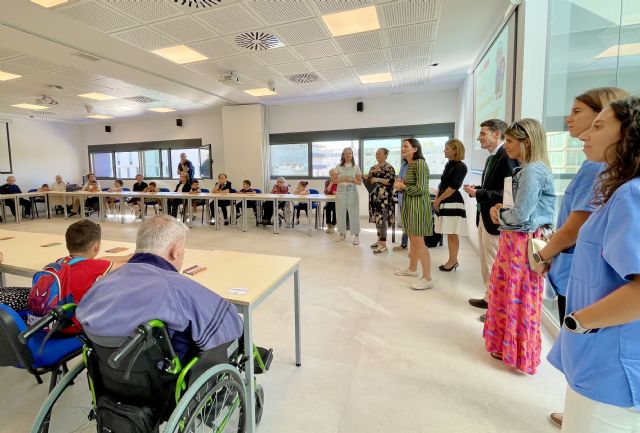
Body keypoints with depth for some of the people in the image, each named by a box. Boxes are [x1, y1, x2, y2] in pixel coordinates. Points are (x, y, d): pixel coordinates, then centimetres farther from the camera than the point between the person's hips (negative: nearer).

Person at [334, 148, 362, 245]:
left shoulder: (356, 167, 4)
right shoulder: (338, 166, 5)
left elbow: (360, 182, 4)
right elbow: (334, 180, 3)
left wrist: (352, 180, -14)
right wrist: (342, 179, -14)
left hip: (352, 192, -1)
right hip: (340, 191, 1)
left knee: (354, 213, -3)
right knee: (340, 212, 5)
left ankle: (356, 235, 4)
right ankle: (342, 233, 19)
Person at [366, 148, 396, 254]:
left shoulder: (389, 167, -6)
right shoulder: (373, 168, 17)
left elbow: (391, 181, -15)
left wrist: (378, 179, -21)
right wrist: (367, 178, 2)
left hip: (383, 197, -8)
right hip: (374, 196, 8)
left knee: (382, 218, -11)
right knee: (376, 217, 11)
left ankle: (383, 245, -9)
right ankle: (379, 239, 22)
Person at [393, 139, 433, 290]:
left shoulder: (420, 163, -14)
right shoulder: (409, 165, 13)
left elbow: (420, 189, -20)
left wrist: (403, 186, -8)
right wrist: (401, 185, 2)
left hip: (418, 205, -9)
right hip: (409, 204, 9)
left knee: (419, 241, -9)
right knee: (412, 239, 17)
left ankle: (427, 279, -3)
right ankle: (412, 269, 31)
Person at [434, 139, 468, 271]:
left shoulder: (460, 166, -10)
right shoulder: (449, 165, 14)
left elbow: (453, 187, -16)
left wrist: (438, 200, -11)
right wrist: (436, 200, 6)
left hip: (453, 204, -8)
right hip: (445, 203, 8)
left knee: (453, 234, -1)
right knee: (449, 234, 13)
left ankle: (453, 261, 9)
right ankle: (453, 260, 22)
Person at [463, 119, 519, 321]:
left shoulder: (507, 157, -18)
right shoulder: (491, 158, 14)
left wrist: (479, 194, -22)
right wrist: (476, 189, 2)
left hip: (495, 220, -10)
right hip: (483, 217, 10)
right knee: (486, 263, 20)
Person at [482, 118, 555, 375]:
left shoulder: (532, 171, -19)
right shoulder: (530, 169, 12)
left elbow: (520, 214, -22)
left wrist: (498, 214, -4)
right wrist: (502, 210, 1)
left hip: (522, 242, -10)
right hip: (515, 239, 10)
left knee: (518, 297, 5)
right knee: (507, 291, 19)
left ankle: (516, 351, 23)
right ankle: (506, 341, 35)